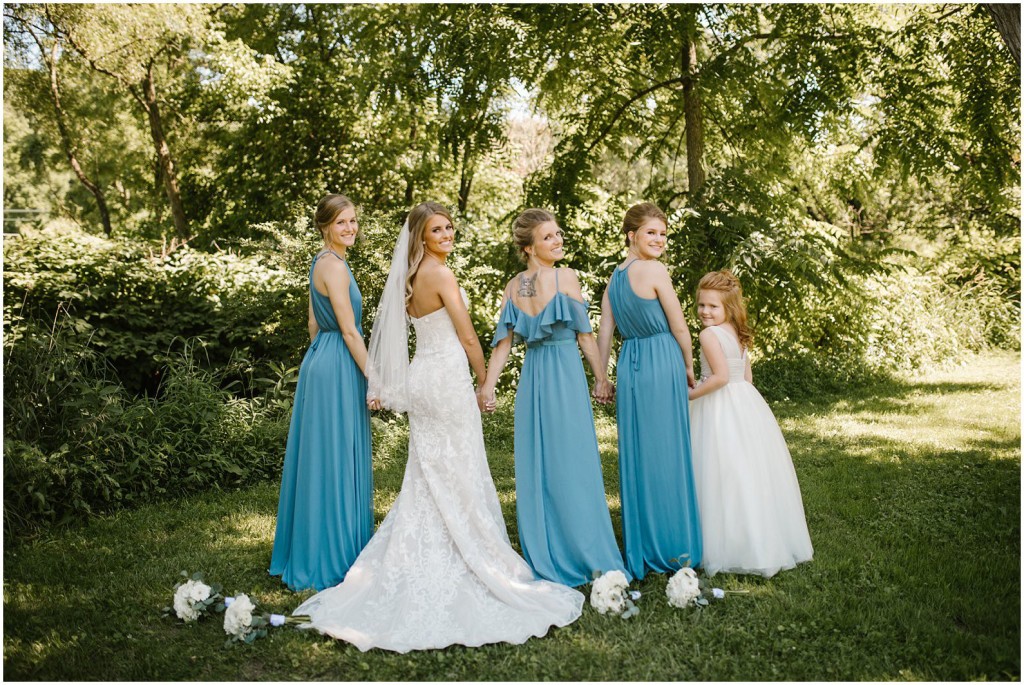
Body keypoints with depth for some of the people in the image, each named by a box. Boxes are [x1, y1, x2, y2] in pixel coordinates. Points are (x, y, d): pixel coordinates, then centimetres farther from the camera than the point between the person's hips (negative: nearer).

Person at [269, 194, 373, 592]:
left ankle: (307, 554, 27)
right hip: (339, 368, -10)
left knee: (319, 458, 15)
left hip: (320, 361, 10)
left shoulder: (322, 262, 14)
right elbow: (349, 331, -18)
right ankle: (331, 559, 9)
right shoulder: (334, 266, -16)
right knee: (336, 460, -2)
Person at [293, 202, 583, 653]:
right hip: (447, 375, -8)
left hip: (422, 375, 8)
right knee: (458, 473, -1)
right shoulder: (440, 274, -12)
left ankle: (420, 564, 20)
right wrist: (485, 381, 0)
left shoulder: (410, 277, 13)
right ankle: (472, 564, 8)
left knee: (428, 474, 13)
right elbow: (467, 336, -11)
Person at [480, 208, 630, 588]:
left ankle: (542, 557, 18)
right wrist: (601, 377, 2)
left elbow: (504, 341, 2)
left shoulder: (513, 286, 4)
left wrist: (489, 385, 4)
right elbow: (585, 335, -6)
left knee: (535, 465, 9)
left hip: (531, 378, 5)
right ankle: (585, 554, 10)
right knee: (572, 464, 2)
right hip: (565, 374, -5)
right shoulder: (566, 277, -9)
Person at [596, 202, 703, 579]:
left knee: (635, 454, 10)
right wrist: (689, 368, 7)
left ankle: (640, 549, 19)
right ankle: (672, 547, 11)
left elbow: (604, 331, 9)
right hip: (662, 364, -7)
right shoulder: (656, 271, -10)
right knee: (667, 453, 2)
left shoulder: (614, 276, 11)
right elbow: (679, 327, -7)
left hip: (628, 366, 7)